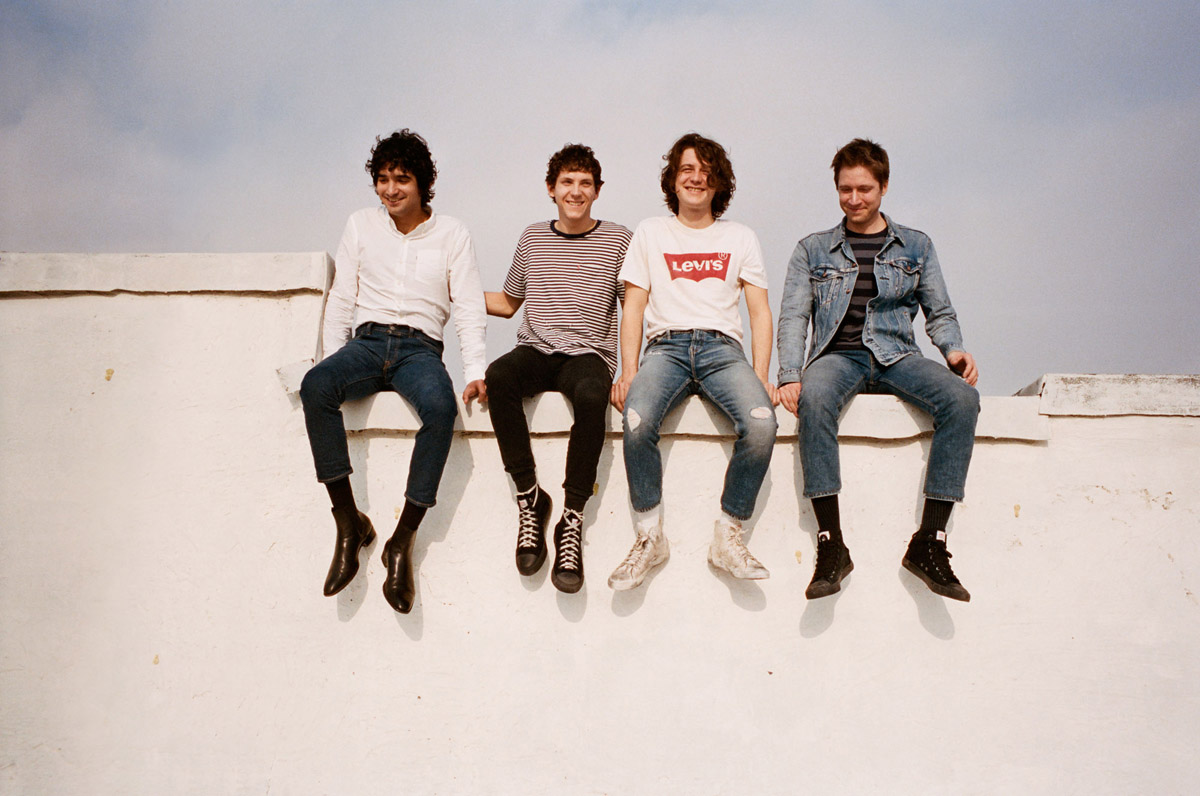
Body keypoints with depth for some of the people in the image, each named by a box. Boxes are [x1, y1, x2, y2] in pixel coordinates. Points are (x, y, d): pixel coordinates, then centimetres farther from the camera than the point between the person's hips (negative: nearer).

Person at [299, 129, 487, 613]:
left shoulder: (451, 234, 11)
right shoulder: (361, 226, 17)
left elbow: (470, 310, 5)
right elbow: (341, 301, 15)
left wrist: (475, 371, -10)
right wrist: (334, 361, 0)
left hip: (420, 348, -2)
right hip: (367, 341, 2)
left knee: (441, 406, -37)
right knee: (315, 385, -33)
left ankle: (403, 541, -30)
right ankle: (349, 522, -27)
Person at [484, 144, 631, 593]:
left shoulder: (617, 240, 9)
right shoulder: (533, 238, 17)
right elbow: (507, 302, 27)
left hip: (588, 353, -2)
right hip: (535, 350, 2)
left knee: (591, 395, -39)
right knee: (498, 377, -34)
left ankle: (572, 518, -28)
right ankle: (529, 496, -23)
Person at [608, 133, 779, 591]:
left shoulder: (741, 238, 21)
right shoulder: (651, 233, 20)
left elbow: (759, 311, 14)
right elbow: (633, 307, 12)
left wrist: (761, 375, -3)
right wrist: (629, 371, -5)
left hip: (722, 347, 1)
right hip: (666, 345, 0)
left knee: (760, 423, -32)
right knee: (637, 422, -34)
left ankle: (727, 537, -15)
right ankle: (650, 538, -16)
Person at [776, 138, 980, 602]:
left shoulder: (916, 246, 19)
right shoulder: (813, 250, 16)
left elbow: (939, 313, 17)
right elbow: (793, 317, 7)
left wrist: (954, 350, -6)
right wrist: (790, 375, -10)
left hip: (897, 356, 2)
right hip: (837, 355, -1)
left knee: (961, 397, -30)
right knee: (814, 398, -38)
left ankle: (929, 542, -27)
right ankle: (830, 543, -35)